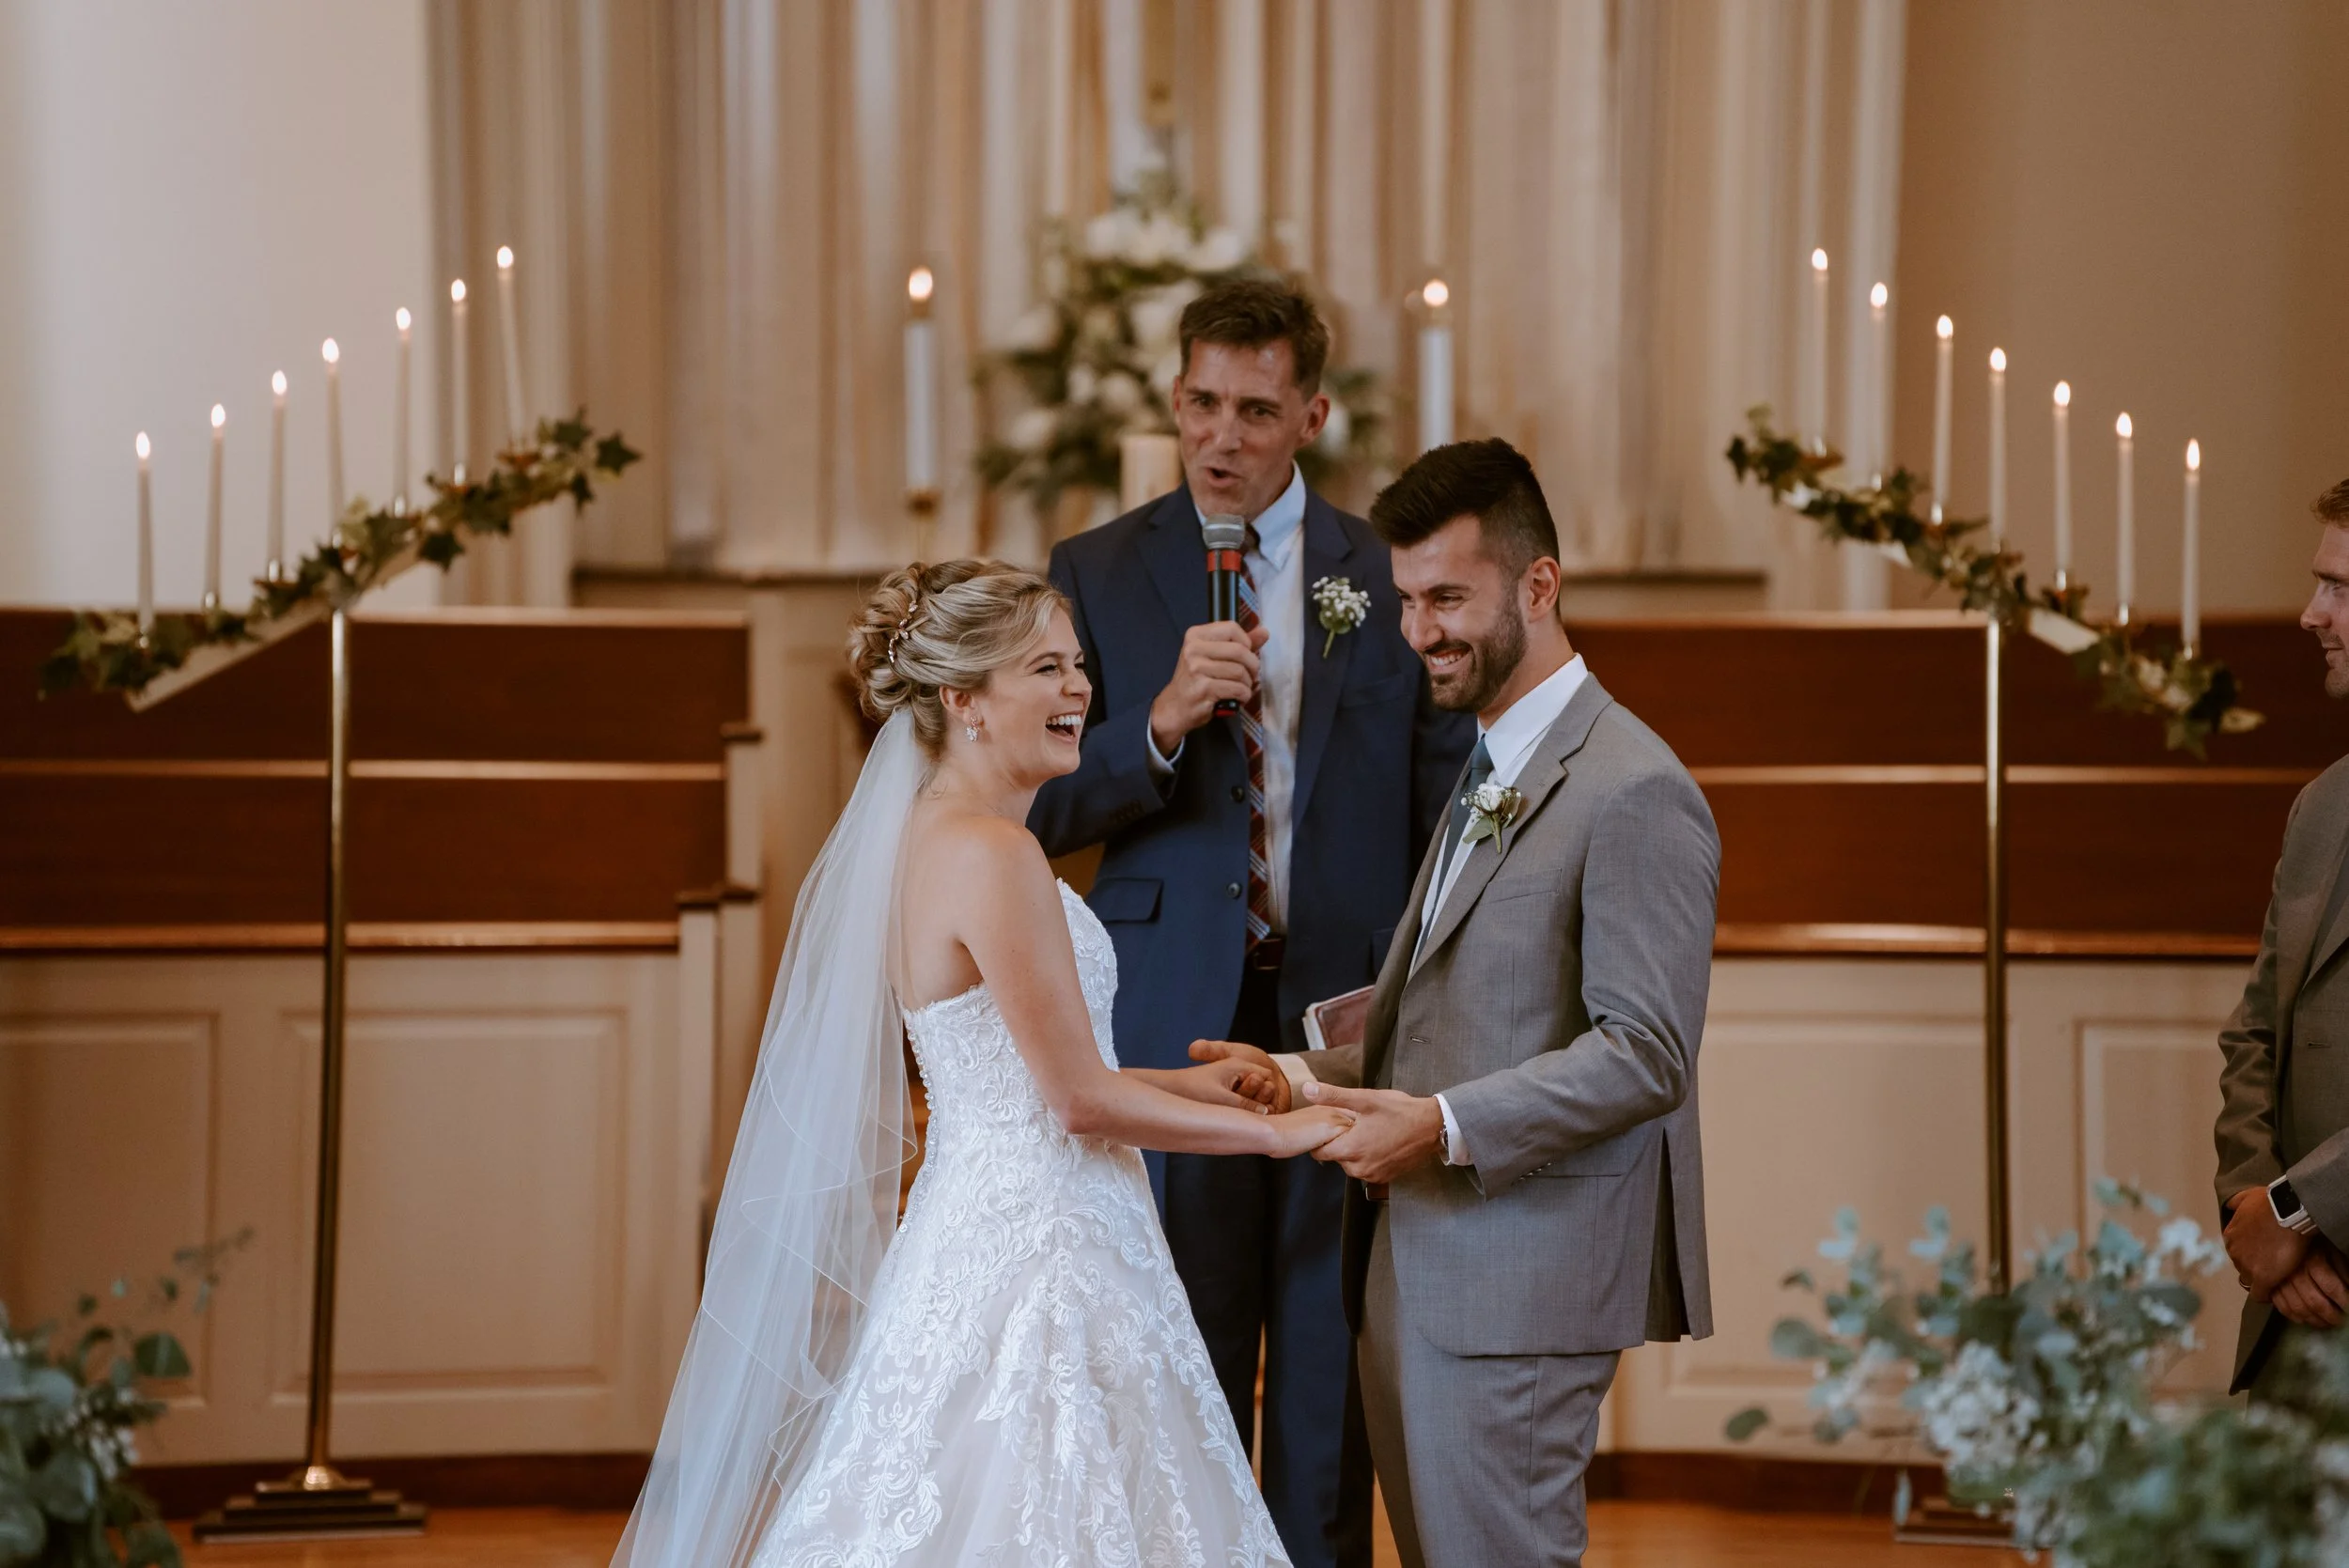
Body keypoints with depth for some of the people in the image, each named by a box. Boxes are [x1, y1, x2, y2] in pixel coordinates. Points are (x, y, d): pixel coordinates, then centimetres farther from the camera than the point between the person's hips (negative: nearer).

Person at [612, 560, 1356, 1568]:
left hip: (983, 1228, 10)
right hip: (1036, 1251, -10)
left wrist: (1184, 1083, 16)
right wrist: (1272, 1133, -7)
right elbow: (1082, 1100, -17)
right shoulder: (992, 853, -17)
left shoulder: (927, 840, 12)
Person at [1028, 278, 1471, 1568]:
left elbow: (1445, 816, 7)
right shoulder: (1097, 575, 5)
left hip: (1348, 1022, 1)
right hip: (1175, 1027, -1)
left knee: (1331, 1387, 5)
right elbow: (1043, 809, 0)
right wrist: (1161, 722, -17)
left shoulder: (1389, 577, 6)